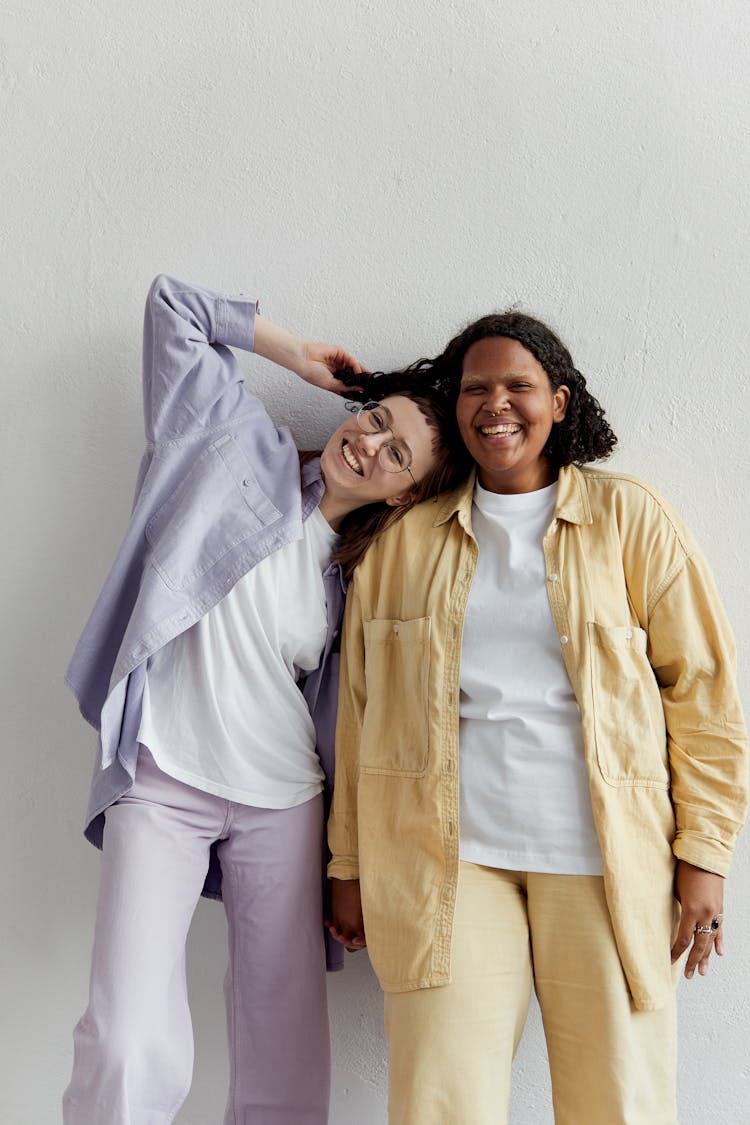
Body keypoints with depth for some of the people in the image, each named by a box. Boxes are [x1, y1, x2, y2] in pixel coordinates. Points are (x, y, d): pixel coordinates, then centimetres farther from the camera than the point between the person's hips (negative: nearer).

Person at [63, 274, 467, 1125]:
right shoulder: (244, 447, 2)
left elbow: (345, 714, 10)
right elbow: (171, 307, 7)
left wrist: (344, 867, 8)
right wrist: (296, 354, 9)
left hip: (281, 800, 2)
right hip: (163, 778, -1)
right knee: (129, 1051, -12)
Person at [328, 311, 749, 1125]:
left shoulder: (629, 518, 5)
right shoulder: (404, 538, 10)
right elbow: (359, 709, 10)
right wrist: (350, 866, 8)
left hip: (606, 860, 0)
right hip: (449, 853, 1)